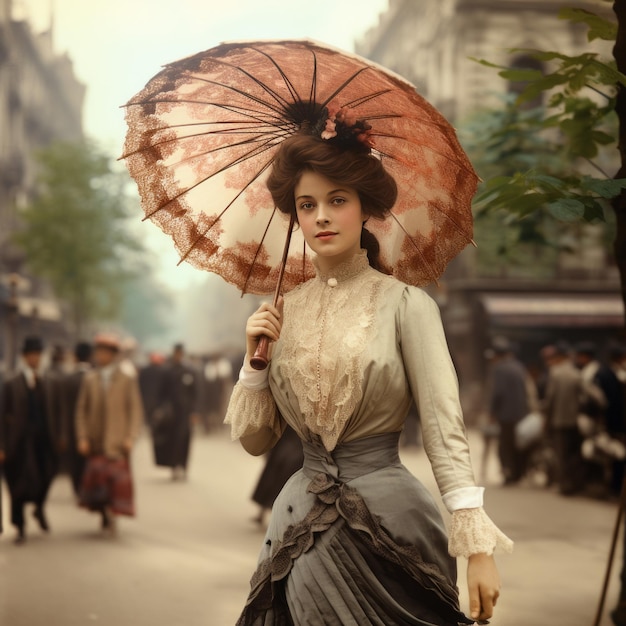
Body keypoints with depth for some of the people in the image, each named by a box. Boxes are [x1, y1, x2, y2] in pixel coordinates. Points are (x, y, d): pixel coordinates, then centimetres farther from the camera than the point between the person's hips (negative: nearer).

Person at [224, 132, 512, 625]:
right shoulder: (284, 312, 6)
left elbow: (444, 426, -14)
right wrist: (254, 361, -7)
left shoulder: (404, 304, -7)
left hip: (387, 511, -4)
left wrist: (478, 545, -22)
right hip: (303, 522, 4)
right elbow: (254, 440, 8)